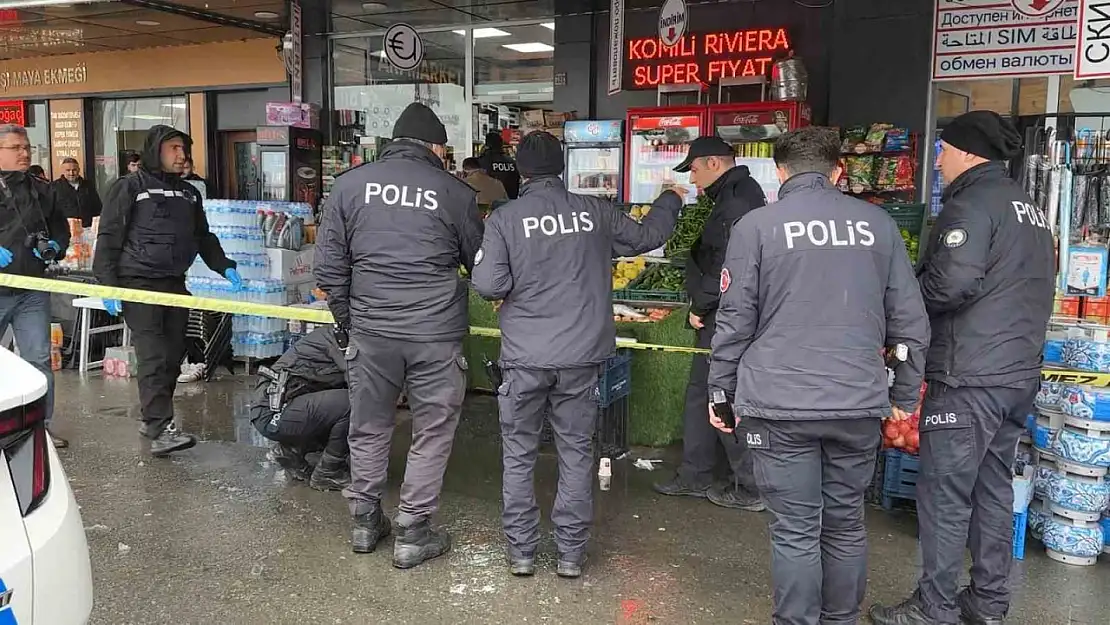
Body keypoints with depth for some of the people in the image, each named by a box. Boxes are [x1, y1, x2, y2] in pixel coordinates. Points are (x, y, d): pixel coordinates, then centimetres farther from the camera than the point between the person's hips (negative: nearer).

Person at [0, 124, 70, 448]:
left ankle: (41, 425, 15)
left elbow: (60, 227, 22)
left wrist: (55, 246, 1)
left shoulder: (41, 190, 11)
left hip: (33, 291, 4)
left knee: (39, 360, 6)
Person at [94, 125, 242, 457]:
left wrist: (224, 266, 9)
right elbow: (109, 237, -5)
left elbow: (203, 237, 24)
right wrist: (107, 284, -12)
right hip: (139, 283, -6)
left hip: (175, 284, 7)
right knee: (153, 356, -14)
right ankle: (161, 430, -18)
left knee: (173, 356, 7)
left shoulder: (189, 194, 17)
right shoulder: (130, 187, -2)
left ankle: (153, 419, 20)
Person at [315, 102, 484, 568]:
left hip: (370, 330, 3)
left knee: (369, 428, 18)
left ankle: (365, 522, 31)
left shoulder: (350, 184, 4)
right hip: (437, 334, -2)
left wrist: (347, 322, 12)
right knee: (432, 433, 11)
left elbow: (329, 265, 3)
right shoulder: (455, 192, -2)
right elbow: (480, 264, 8)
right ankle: (412, 534, 17)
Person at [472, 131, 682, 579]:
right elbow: (646, 237, 16)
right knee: (576, 454, 12)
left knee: (519, 457, 13)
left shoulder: (504, 219, -6)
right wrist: (669, 201, 34)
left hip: (524, 359, -1)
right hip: (582, 358, 1)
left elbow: (488, 285, -12)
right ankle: (571, 553, 19)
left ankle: (521, 552, 19)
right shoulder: (595, 212, 0)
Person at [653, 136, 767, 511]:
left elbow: (727, 268, -25)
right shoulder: (734, 196, 17)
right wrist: (702, 306, 12)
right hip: (719, 318, 11)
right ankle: (695, 477, 28)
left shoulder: (737, 202, -18)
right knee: (700, 393, 16)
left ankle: (751, 490, 10)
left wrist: (701, 304, -14)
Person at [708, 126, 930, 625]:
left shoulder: (756, 226, -3)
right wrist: (905, 395, 17)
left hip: (780, 403, -3)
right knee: (846, 526, 17)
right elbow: (910, 320, 8)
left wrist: (720, 392, 7)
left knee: (795, 533, 5)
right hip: (859, 403, 3)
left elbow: (735, 320, -3)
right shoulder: (877, 223, 6)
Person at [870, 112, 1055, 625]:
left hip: (969, 376, -9)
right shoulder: (1028, 209, 18)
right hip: (1019, 371, 9)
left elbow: (950, 283, -24)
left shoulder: (973, 202, -12)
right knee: (993, 487, 15)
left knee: (944, 494, -2)